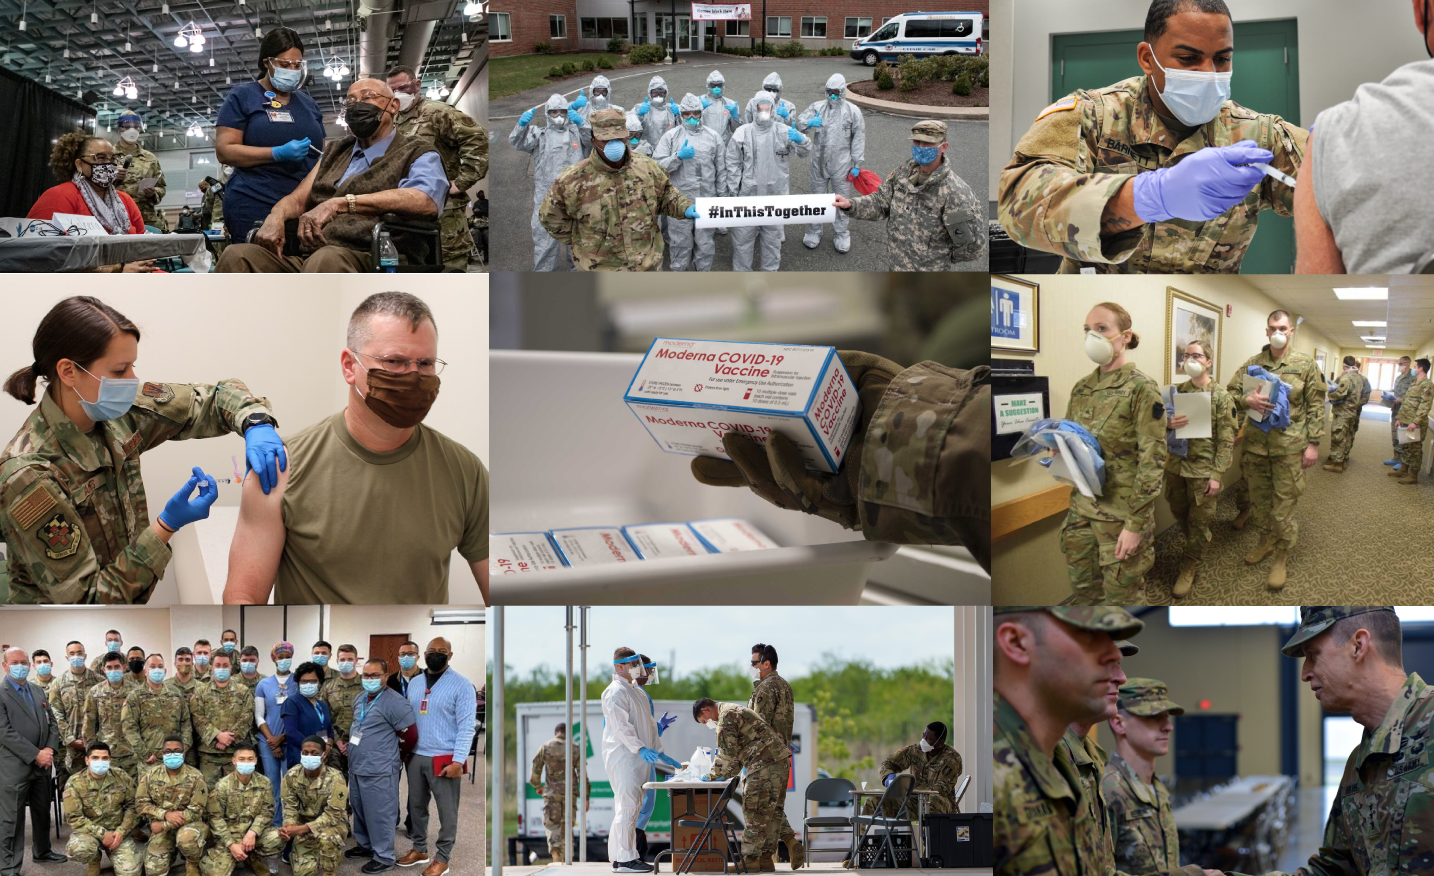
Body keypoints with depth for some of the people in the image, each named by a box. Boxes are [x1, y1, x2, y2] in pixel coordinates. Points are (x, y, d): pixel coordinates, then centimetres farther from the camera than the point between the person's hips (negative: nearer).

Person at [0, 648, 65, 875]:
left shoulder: (39, 691, 13)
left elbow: (51, 724, 14)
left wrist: (50, 749, -5)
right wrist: (36, 755, -18)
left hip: (42, 764, 7)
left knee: (43, 812, 18)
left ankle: (42, 852, 35)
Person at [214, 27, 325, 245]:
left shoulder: (307, 102, 23)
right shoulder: (242, 96, 7)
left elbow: (321, 153, 33)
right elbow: (224, 151, -4)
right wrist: (278, 154, -15)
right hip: (255, 209, -5)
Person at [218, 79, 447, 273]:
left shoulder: (417, 153, 12)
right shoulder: (334, 152, 34)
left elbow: (426, 202, -10)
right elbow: (298, 199, 26)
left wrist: (340, 204, -19)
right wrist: (275, 218, -3)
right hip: (308, 258, 6)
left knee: (326, 259, -42)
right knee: (237, 255, -24)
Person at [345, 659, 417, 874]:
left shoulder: (394, 703, -17)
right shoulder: (359, 698, 10)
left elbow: (410, 735, -14)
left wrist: (393, 756, 0)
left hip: (379, 771, -8)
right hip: (356, 768, 8)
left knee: (379, 815, -1)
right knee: (360, 811, 21)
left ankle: (384, 856, 9)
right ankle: (365, 845, 37)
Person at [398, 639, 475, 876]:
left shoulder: (461, 685, -8)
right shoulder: (414, 683, 11)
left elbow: (466, 726, -12)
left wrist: (458, 761, -17)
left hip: (444, 759, -6)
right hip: (415, 756, 6)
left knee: (446, 811, 1)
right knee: (416, 806, 15)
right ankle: (419, 849, 30)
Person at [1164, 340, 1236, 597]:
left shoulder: (1221, 395, -9)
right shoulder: (1177, 391, 5)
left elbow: (1226, 439, -10)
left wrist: (1216, 475, -15)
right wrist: (1169, 423, -15)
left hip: (1203, 469, -5)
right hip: (1176, 465, 5)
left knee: (1198, 521, 5)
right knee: (1179, 513, 17)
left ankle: (1189, 567, 20)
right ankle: (1201, 541, 44)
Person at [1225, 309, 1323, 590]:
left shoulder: (1305, 363, -1)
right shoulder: (1253, 363, 6)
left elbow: (1316, 405, -1)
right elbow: (1230, 393, 6)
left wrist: (1313, 443, -6)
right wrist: (1247, 400, -16)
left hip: (1289, 445, -3)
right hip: (1256, 443, 3)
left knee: (1284, 504, -1)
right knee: (1259, 498, 15)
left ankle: (1281, 557, 10)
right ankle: (1267, 540, 35)